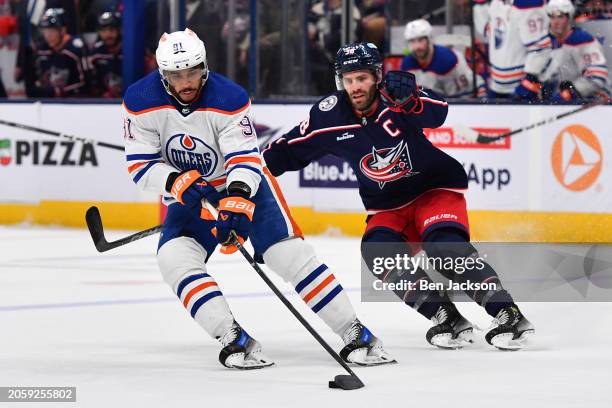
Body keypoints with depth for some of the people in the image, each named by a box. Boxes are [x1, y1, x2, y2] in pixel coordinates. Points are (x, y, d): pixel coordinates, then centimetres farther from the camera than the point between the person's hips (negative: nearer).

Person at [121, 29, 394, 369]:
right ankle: (234, 340, -23)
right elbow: (141, 165, -13)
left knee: (291, 254, -15)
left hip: (245, 183, -2)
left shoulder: (229, 98, -24)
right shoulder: (141, 102, -17)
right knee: (174, 259, -24)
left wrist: (236, 201, -43)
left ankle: (356, 334, -9)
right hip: (189, 194, 2)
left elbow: (245, 159, -25)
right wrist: (177, 182, -32)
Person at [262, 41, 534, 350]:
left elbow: (437, 114, -38)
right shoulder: (331, 114, -7)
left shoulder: (395, 95, -18)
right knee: (378, 250, -22)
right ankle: (446, 317, -23)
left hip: (436, 188, -4)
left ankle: (508, 314, -29)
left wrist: (409, 99, -57)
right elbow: (291, 149, 5)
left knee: (444, 243, -28)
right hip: (387, 207, 4)